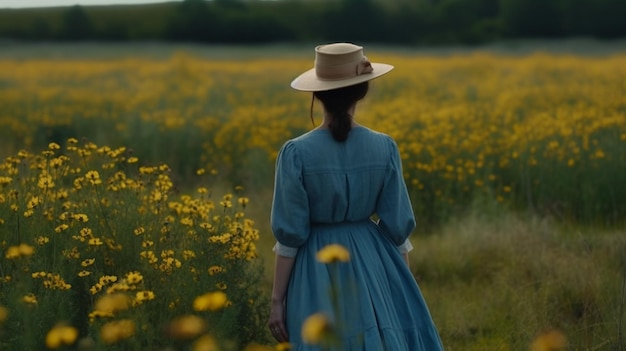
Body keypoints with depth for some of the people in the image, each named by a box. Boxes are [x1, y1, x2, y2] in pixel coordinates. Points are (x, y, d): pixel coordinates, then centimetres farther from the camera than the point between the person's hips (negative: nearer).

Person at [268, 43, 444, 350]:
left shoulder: (297, 152, -13)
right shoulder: (384, 148, -6)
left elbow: (290, 235, -11)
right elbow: (397, 225, -2)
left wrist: (277, 299, -3)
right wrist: (406, 290, 10)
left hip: (318, 272, -2)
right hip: (374, 265, 2)